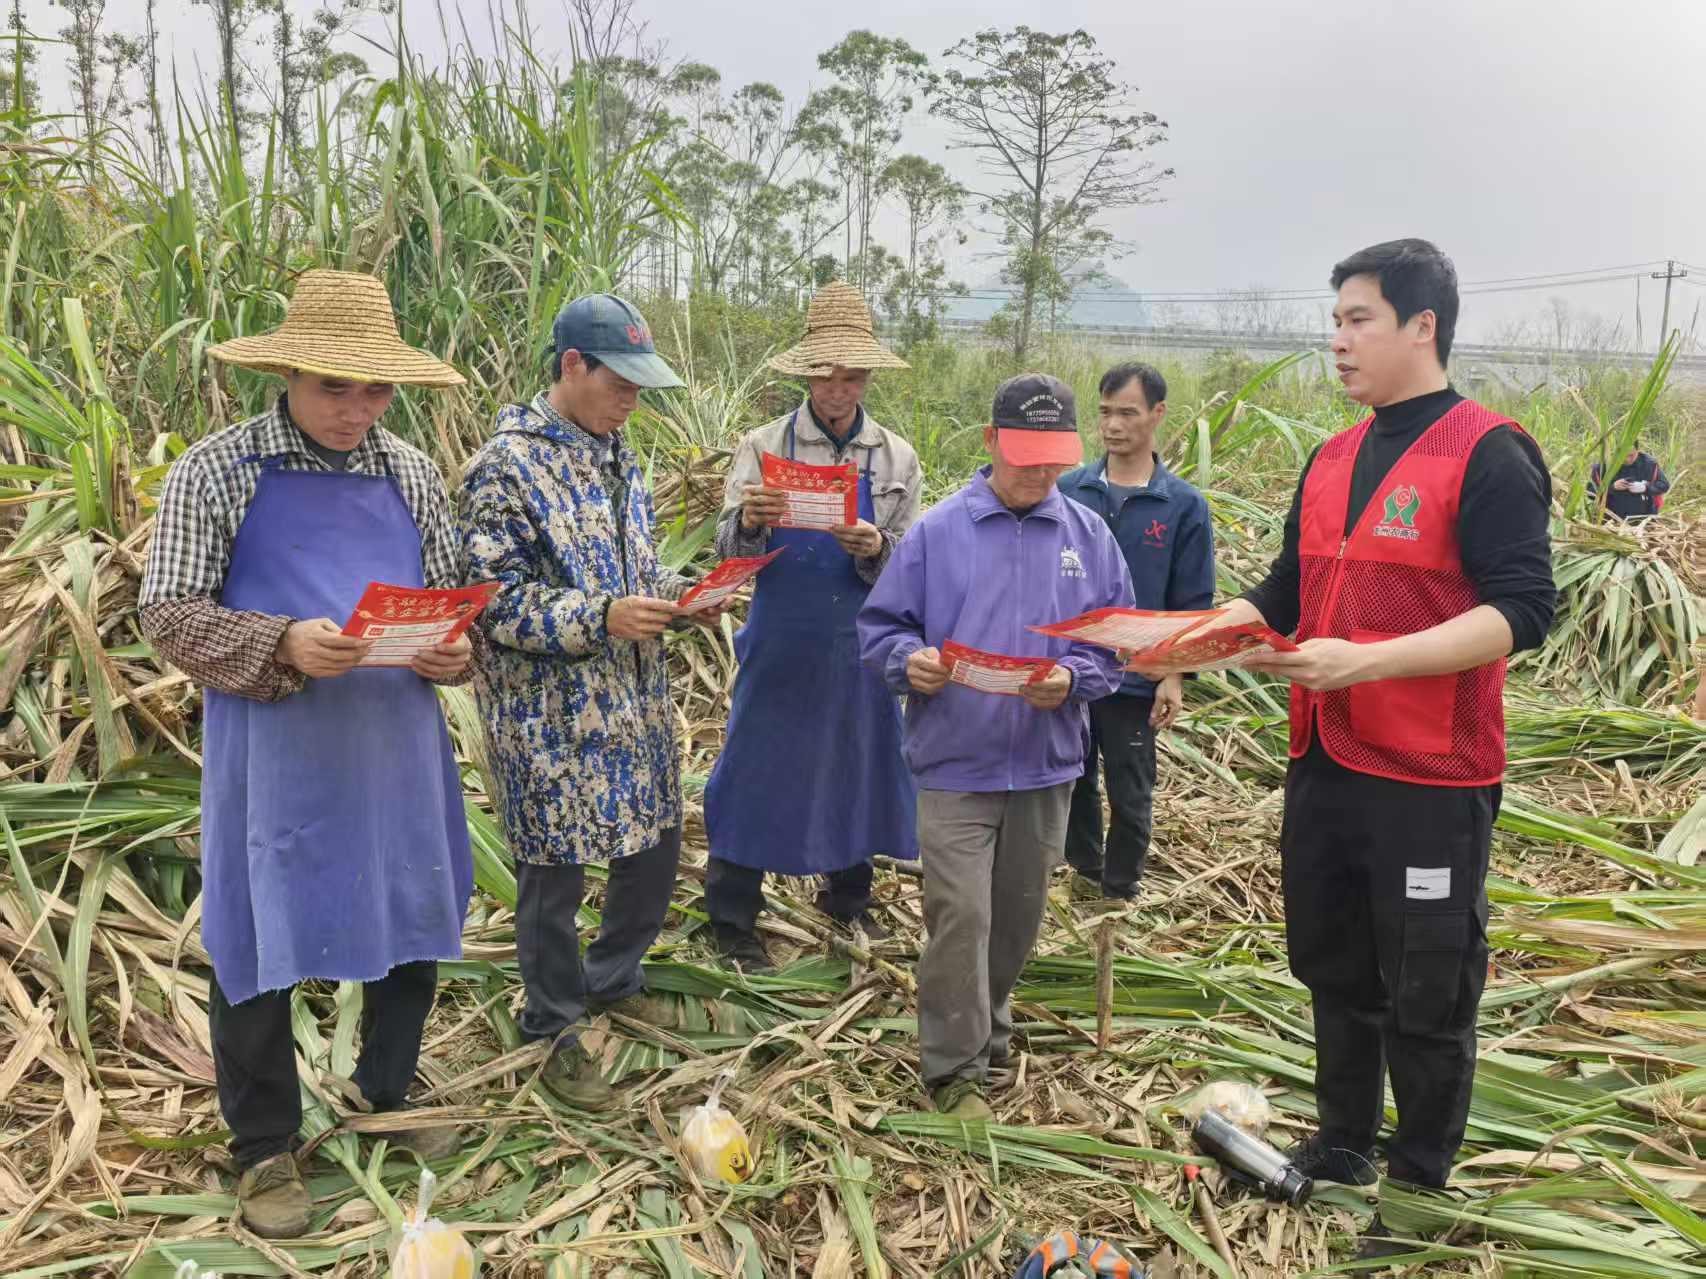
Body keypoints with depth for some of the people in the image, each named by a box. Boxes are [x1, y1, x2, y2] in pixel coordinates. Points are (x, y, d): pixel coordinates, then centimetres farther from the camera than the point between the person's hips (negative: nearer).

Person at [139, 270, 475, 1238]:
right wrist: (282, 645, -22)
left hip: (397, 745, 4)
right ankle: (266, 1144, 29)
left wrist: (454, 650, -10)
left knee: (412, 924, 15)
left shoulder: (410, 473, 7)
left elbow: (450, 597, 13)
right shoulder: (217, 470, -5)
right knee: (260, 945, 7)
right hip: (273, 755, -3)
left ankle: (390, 1091, 40)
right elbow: (169, 613, -6)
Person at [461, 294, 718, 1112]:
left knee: (655, 845, 18)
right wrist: (599, 617, -26)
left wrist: (678, 594, 0)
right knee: (556, 874, 6)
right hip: (550, 711, -8)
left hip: (633, 699, 8)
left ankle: (612, 980, 42)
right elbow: (494, 598, -18)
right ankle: (557, 1036, 26)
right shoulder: (507, 466, -15)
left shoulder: (617, 455, 10)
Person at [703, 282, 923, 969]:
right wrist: (748, 523, -32)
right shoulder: (763, 447, -3)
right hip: (779, 643, -2)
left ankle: (848, 895, 36)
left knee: (859, 763, 14)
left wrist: (875, 548, -21)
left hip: (860, 644, 3)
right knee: (756, 770, 4)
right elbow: (729, 549, -9)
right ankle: (733, 919, 19)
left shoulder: (896, 458, 3)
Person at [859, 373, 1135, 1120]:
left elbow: (1118, 641, 4)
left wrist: (1073, 677, -15)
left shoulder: (1089, 537, 2)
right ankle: (954, 1068, 13)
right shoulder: (936, 531, -5)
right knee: (960, 916, -4)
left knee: (1017, 915, 17)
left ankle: (986, 1028, 40)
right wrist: (911, 659, -22)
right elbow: (879, 627, -1)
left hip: (1047, 765, 3)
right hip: (955, 764, -3)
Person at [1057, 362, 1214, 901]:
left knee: (1131, 796, 10)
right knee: (1073, 781, 17)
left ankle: (1120, 893, 29)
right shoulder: (1068, 489, -1)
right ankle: (1084, 869, 38)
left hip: (1135, 680, -2)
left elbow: (1193, 603, -3)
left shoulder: (1184, 506, -5)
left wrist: (1177, 677, -8)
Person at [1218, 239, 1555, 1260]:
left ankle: (1422, 1185, 27)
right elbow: (1287, 594, 15)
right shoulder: (1332, 461, 11)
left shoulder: (1488, 454, -11)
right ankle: (1342, 1147, 38)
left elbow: (1523, 610, -19)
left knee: (1427, 998, 7)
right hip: (1323, 769, 7)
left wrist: (1364, 661, -28)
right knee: (1333, 970, 19)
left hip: (1431, 785, -7)